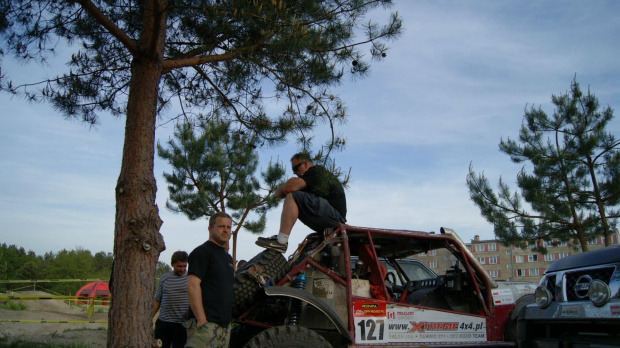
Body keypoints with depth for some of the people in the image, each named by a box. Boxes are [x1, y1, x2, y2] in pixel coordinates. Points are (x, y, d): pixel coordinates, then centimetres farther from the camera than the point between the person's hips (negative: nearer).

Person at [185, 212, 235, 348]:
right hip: (206, 323, -8)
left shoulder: (228, 258, 20)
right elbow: (192, 286, -17)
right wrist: (201, 320, -22)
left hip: (225, 325, 8)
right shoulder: (202, 252, -7)